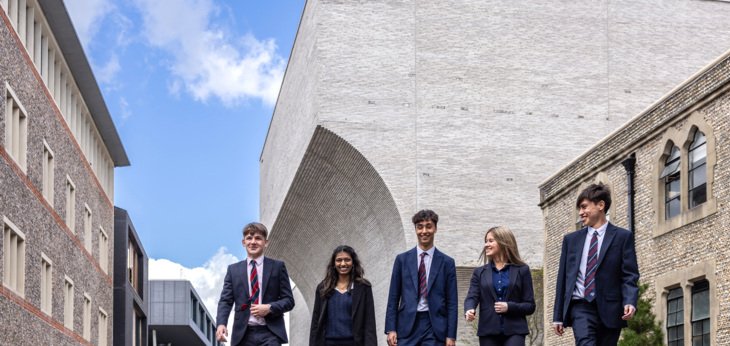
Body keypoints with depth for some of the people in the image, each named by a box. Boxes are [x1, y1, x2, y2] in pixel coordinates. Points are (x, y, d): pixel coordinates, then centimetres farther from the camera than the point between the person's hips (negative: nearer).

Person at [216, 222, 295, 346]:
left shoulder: (277, 266, 9)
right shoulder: (233, 270, 13)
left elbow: (288, 300, 7)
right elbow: (225, 301, 6)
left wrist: (269, 308, -11)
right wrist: (221, 324, -13)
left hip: (270, 333, -2)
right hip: (243, 334, 2)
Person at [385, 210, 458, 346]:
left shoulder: (447, 262, 5)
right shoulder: (402, 259, 8)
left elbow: (452, 302, 4)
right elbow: (393, 298, 8)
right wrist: (391, 329, 0)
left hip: (435, 326, -1)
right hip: (407, 325, 1)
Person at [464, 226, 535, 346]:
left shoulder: (522, 270, 6)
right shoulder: (480, 272, 13)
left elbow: (530, 306, 5)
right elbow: (472, 296, -2)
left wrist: (509, 307, -13)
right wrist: (469, 310, -26)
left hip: (514, 331, -2)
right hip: (488, 332, 2)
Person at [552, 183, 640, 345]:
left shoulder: (622, 237, 5)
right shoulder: (571, 239, 14)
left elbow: (630, 275, -1)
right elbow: (563, 278, 14)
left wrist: (630, 302, -19)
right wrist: (558, 316, 11)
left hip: (609, 309, -1)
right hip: (581, 308, 1)